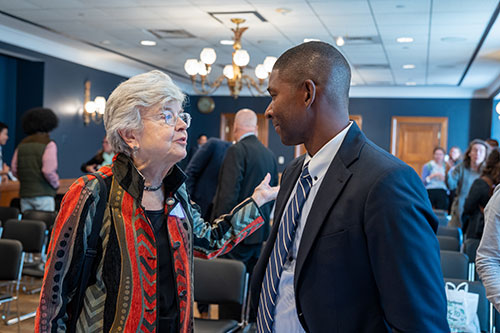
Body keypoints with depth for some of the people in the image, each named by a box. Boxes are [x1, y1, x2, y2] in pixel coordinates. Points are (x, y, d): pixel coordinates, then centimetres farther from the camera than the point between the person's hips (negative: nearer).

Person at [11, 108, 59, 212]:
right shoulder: (48, 144, -7)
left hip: (25, 193, 5)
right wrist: (56, 184, 1)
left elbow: (14, 170, 7)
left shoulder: (22, 145, 9)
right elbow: (49, 170, -16)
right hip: (43, 193, -5)